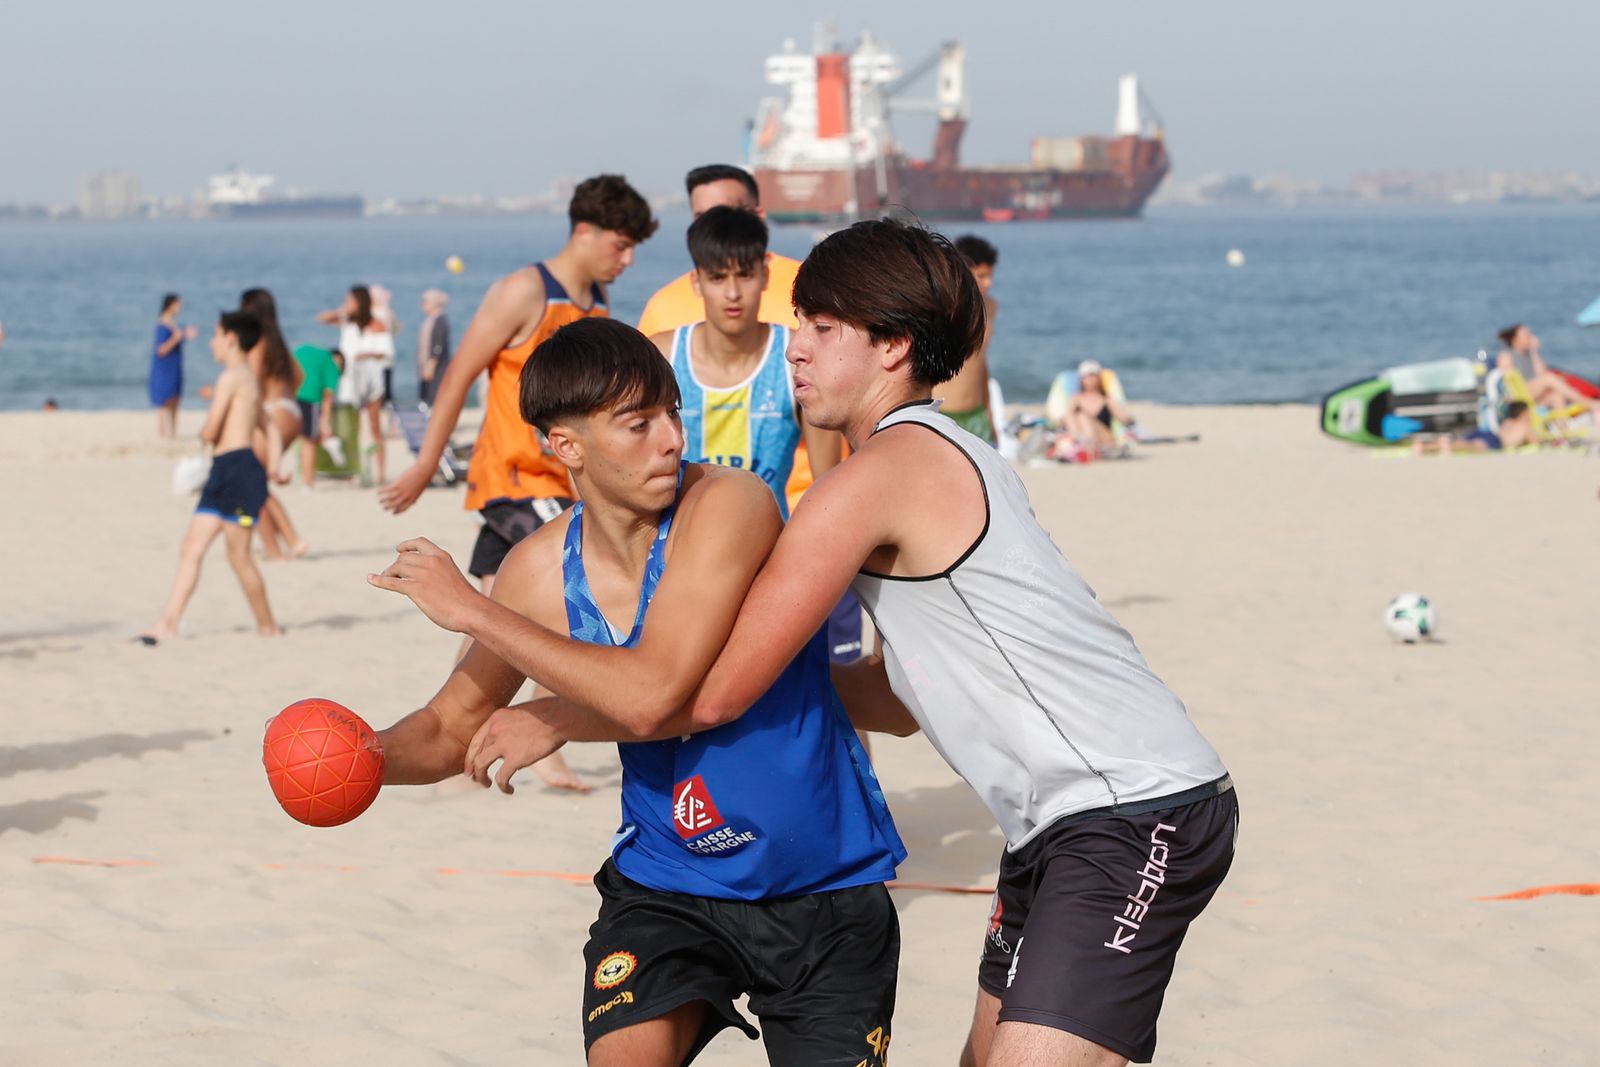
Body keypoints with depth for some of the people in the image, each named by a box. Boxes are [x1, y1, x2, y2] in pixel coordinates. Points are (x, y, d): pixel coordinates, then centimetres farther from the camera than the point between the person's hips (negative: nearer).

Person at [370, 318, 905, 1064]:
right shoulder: (542, 570, -7)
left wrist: (477, 610, -23)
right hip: (668, 885, 3)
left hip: (825, 895, -3)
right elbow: (457, 724, 7)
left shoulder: (727, 506, -22)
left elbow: (650, 694, -31)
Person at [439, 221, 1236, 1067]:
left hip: (1133, 815, -11)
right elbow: (903, 700, 20)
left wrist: (474, 615, -5)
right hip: (1063, 819, 11)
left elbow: (705, 696, -13)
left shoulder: (884, 471, -14)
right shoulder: (944, 461, 16)